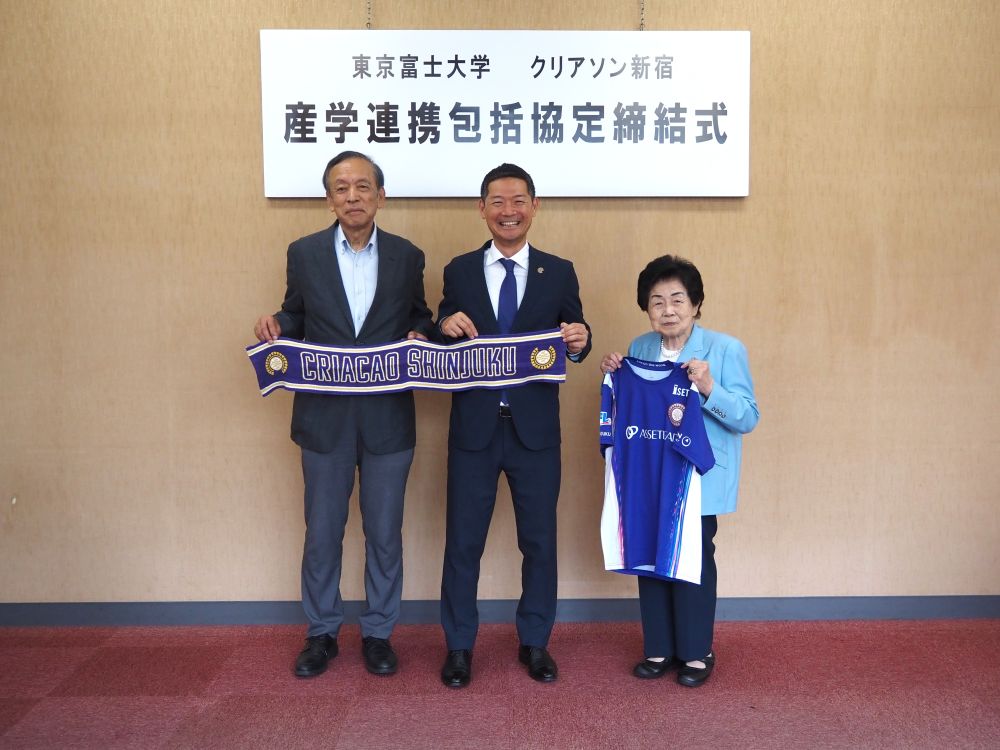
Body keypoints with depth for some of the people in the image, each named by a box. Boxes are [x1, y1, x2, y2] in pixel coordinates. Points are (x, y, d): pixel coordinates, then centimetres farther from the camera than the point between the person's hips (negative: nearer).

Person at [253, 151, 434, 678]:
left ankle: (378, 633, 27)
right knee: (322, 532, 11)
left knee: (385, 533, 10)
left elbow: (419, 317, 9)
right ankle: (321, 633, 28)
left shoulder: (407, 256, 2)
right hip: (324, 418, 0)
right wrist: (275, 325, -14)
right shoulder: (303, 253, 2)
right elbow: (297, 317, 7)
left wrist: (420, 334, -13)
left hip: (387, 418, 0)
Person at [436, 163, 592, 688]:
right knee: (463, 541, 8)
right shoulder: (459, 271, 4)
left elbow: (573, 344, 3)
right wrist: (446, 326, -15)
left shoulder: (559, 273, 3)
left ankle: (535, 642, 29)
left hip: (536, 428, 0)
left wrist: (579, 341, -19)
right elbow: (443, 350, 7)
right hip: (474, 427, 0)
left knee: (540, 540, 11)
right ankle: (459, 646, 25)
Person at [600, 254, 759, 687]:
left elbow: (748, 417, -13)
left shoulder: (725, 350, -11)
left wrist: (709, 389, -28)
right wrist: (612, 376, -2)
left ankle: (697, 652, 22)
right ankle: (659, 648, 25)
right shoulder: (639, 349, 4)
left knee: (693, 560, 4)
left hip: (699, 479, -4)